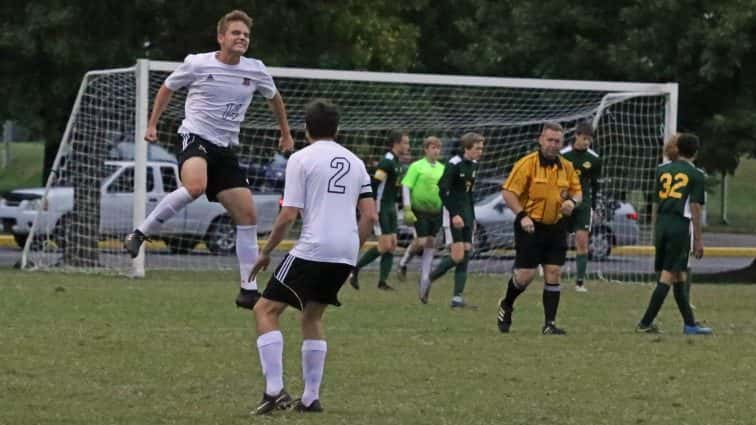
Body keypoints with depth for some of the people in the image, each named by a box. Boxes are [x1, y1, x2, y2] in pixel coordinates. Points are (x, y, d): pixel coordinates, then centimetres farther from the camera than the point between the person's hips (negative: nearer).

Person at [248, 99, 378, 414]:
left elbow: (289, 214, -9)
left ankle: (274, 390, -13)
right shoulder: (355, 163, 15)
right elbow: (370, 215, 11)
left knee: (265, 311, 1)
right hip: (346, 253, 6)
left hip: (312, 249, -6)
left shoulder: (302, 159, -2)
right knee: (312, 317, 22)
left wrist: (266, 252, 2)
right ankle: (310, 398, 16)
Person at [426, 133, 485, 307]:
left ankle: (458, 298, 1)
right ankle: (428, 281, 7)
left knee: (466, 254, 1)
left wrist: (472, 218, 19)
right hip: (454, 213, -8)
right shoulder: (454, 164, -13)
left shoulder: (474, 165, 11)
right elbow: (443, 190, -16)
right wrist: (454, 214, -22)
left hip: (466, 213, 8)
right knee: (457, 256, -13)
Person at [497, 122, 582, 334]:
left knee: (553, 274, -1)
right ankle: (506, 305, 26)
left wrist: (573, 201, -7)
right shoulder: (527, 164, -8)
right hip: (531, 227, -4)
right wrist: (522, 215, -20)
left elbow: (577, 191, 17)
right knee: (525, 275, -4)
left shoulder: (567, 167, 8)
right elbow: (508, 192, -10)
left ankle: (549, 324, 3)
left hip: (556, 227, 4)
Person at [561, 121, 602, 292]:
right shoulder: (563, 156, -5)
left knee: (582, 241, -8)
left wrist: (593, 207, 12)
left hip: (583, 203, 1)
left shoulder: (593, 159, 2)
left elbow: (595, 185, 12)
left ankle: (580, 281, -6)